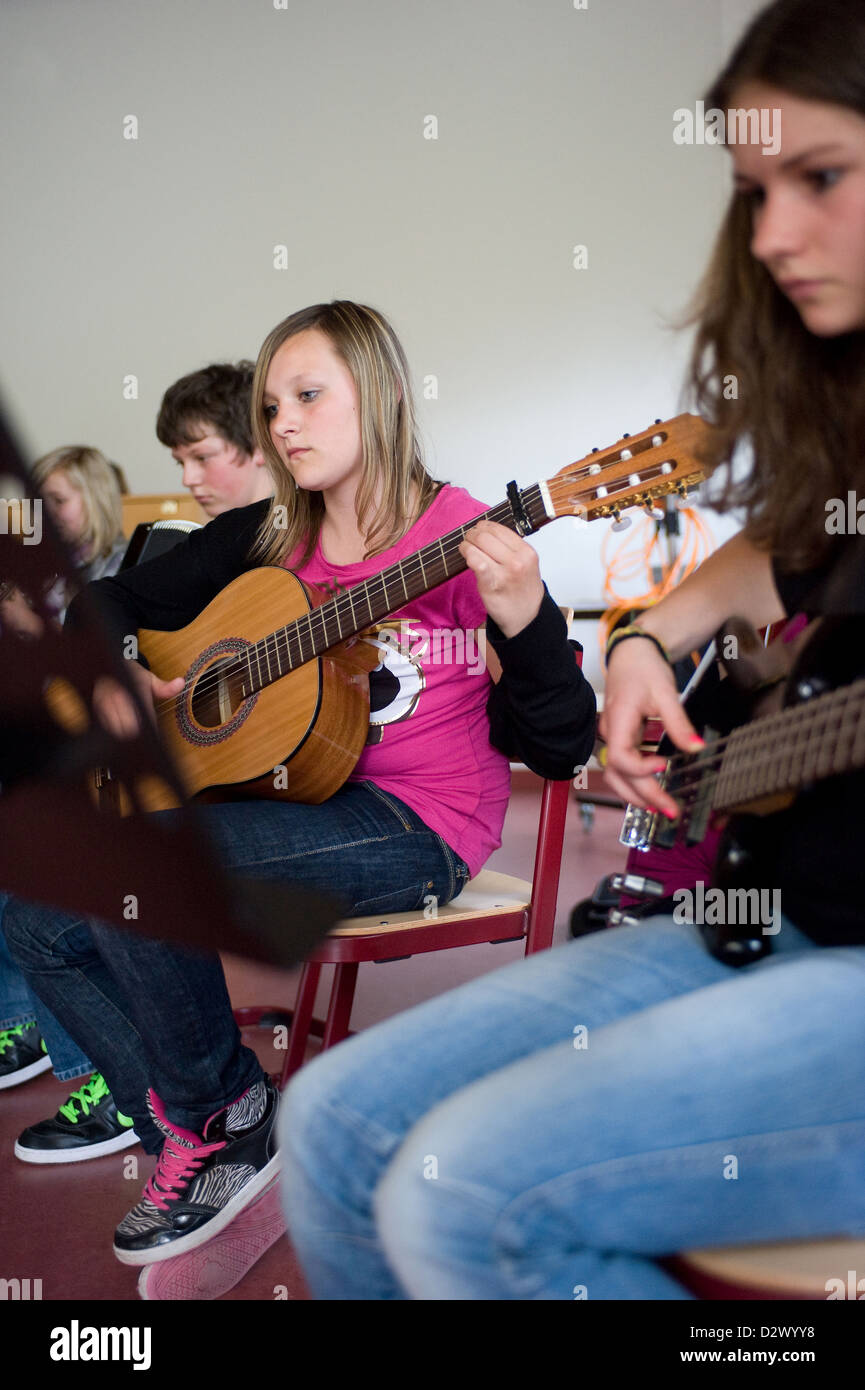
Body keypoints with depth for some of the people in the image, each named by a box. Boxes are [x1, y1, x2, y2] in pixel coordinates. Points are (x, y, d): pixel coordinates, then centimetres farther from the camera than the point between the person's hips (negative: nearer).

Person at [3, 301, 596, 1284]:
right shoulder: (266, 539, 9)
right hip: (285, 795, 7)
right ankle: (189, 1138, 8)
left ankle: (229, 1116, -1)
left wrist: (524, 621, -31)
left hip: (416, 826, -7)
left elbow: (559, 750, -13)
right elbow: (115, 600, 19)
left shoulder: (467, 543, -9)